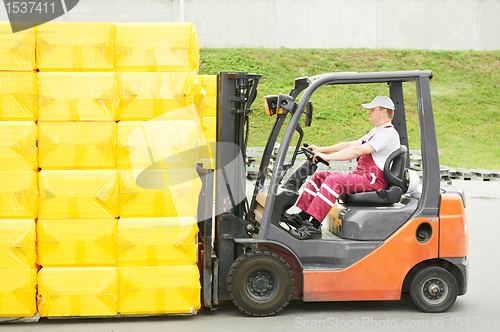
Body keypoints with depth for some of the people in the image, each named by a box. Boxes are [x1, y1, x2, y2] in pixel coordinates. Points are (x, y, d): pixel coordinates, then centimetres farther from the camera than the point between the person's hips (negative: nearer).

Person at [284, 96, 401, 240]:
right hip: (361, 176, 11)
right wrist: (321, 150, 12)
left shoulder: (389, 134, -13)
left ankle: (314, 227, -33)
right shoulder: (376, 131, 22)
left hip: (373, 182, -11)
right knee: (320, 176, 5)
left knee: (333, 181, -29)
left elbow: (357, 151, -21)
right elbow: (351, 145, 21)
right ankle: (302, 217, 0)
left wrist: (327, 156, -19)